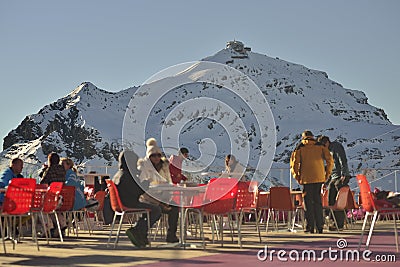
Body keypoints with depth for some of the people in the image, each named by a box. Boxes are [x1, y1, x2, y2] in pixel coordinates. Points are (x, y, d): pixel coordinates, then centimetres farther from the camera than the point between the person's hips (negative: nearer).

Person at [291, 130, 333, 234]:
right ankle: (320, 226, 8)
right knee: (317, 201, 10)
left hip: (306, 178, -2)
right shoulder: (320, 146, 9)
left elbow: (295, 162, -5)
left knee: (308, 202, 4)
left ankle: (310, 226, 0)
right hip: (319, 177, 2)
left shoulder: (300, 148, 4)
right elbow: (330, 160, 0)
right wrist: (327, 173, 8)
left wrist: (297, 176, 4)